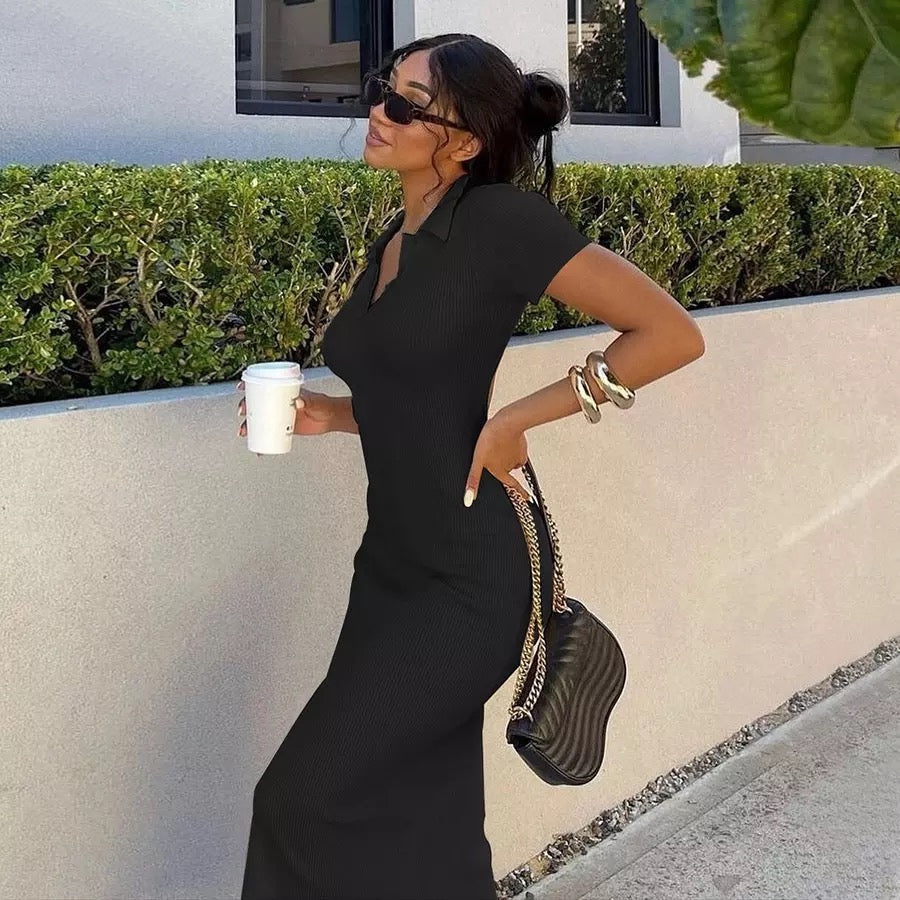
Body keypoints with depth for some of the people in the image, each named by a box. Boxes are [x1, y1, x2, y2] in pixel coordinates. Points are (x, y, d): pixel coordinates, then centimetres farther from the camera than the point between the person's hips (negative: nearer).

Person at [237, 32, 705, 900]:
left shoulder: (500, 220, -14)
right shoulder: (392, 244, 10)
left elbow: (672, 334, -14)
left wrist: (518, 420, -15)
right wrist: (332, 415, 4)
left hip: (471, 581, -8)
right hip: (392, 566, 8)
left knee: (313, 799, -2)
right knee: (423, 822, 15)